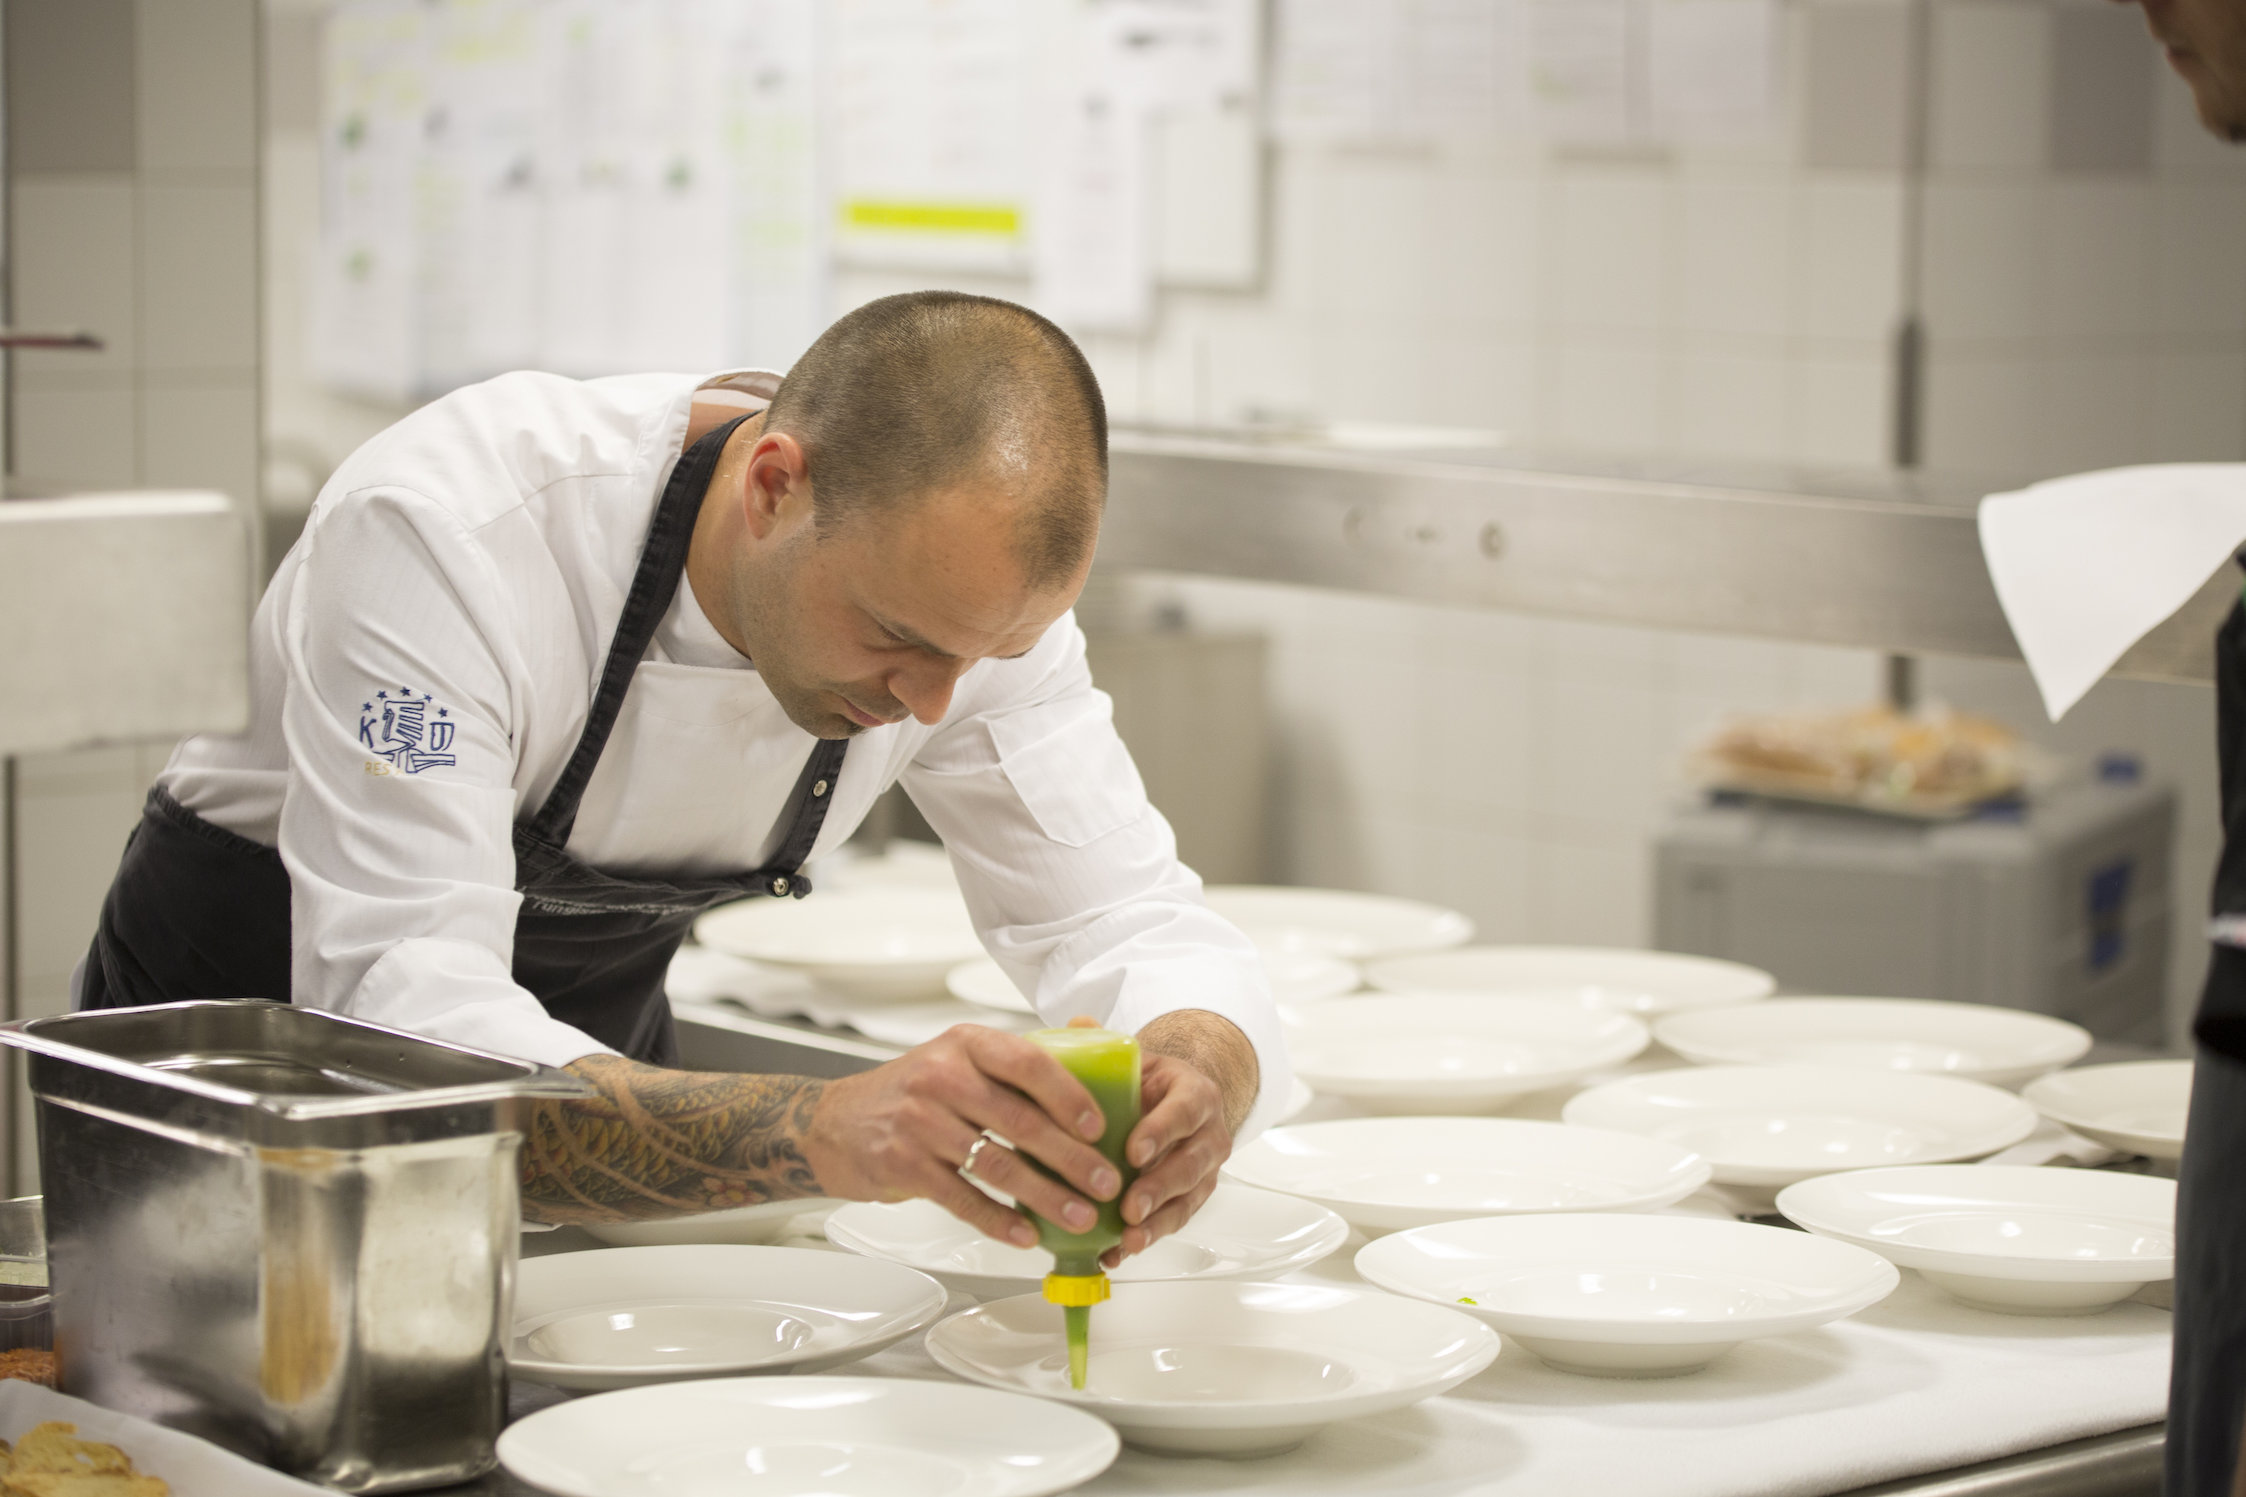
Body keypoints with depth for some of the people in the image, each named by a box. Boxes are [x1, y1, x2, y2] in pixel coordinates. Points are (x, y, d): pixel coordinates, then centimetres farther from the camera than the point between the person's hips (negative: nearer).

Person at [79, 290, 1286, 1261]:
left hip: (598, 1021, 4)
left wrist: (1200, 1069, -40)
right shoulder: (446, 531, -36)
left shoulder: (973, 575, -18)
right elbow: (401, 1027, -44)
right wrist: (823, 1130, -60)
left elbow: (1123, 917, -14)